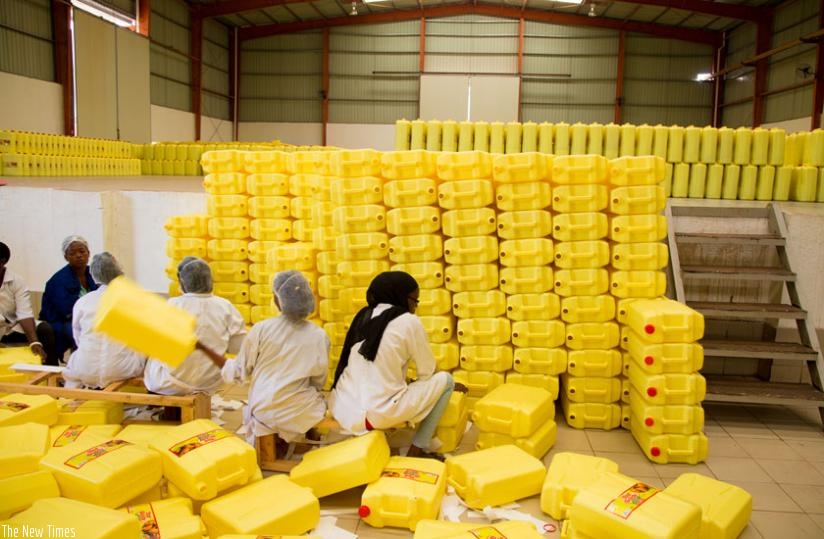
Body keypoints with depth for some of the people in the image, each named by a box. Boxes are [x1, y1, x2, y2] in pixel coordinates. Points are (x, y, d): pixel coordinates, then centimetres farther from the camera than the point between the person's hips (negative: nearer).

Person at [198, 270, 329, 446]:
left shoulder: (261, 329, -11)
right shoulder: (319, 336, -9)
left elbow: (239, 373, -2)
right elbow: (318, 382, 0)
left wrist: (202, 347, 7)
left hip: (263, 413, 0)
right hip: (301, 415, 0)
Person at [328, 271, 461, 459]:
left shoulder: (363, 316, 11)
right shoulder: (408, 322, -5)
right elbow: (427, 372, 3)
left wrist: (406, 381, 30)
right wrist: (447, 385, 24)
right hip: (377, 414, -7)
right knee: (444, 380, 9)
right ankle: (417, 450, 8)